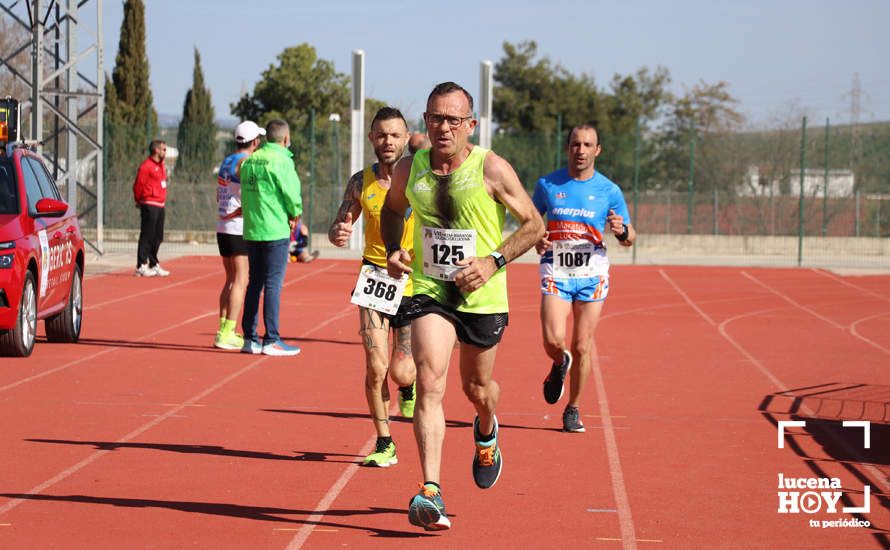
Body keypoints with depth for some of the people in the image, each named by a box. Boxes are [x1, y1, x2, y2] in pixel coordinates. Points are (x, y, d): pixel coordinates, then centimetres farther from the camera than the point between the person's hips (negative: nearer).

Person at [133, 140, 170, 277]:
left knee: (157, 237, 12)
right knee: (147, 237, -8)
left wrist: (163, 200, 16)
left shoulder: (161, 166, 16)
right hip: (149, 206, -9)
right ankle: (141, 266, -6)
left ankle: (154, 265, 19)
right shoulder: (146, 166, -12)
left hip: (160, 205, 9)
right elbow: (138, 186, -11)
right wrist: (139, 201, 0)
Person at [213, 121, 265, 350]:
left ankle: (224, 330, 14)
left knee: (231, 280, 14)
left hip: (223, 228, 9)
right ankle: (227, 334, -11)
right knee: (241, 281, -7)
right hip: (240, 230, -9)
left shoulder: (226, 162, 15)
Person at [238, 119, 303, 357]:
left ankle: (249, 338, 16)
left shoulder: (249, 161, 10)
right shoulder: (281, 160, -12)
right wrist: (294, 215, 4)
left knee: (254, 283, 12)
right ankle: (271, 340, -2)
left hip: (251, 230, 7)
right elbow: (292, 194, -15)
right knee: (273, 284, -4)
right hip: (275, 231, -7)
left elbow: (246, 193, 12)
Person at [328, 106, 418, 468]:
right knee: (375, 366, -10)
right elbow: (338, 228, 10)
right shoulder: (361, 182, 2)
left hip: (414, 285, -2)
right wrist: (338, 233, -13)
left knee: (400, 371, -4)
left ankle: (409, 385, 36)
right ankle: (384, 443, 6)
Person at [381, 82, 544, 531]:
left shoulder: (491, 170, -12)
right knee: (429, 382, -18)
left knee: (477, 388, 16)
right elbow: (392, 211, 19)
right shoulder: (409, 170, -2)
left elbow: (534, 225, -4)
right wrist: (393, 250, 0)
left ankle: (486, 432, 54)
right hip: (428, 292, 1)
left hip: (482, 297, -1)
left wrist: (493, 261, -17)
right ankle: (430, 491, -23)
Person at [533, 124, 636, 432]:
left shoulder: (609, 191, 2)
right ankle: (560, 364, 21)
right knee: (553, 341, -16)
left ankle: (573, 409, 18)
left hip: (592, 275, 0)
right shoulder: (547, 184, 4)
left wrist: (622, 231, -16)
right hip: (556, 273, 0)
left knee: (582, 346, 1)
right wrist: (536, 240, -5)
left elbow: (629, 239, 8)